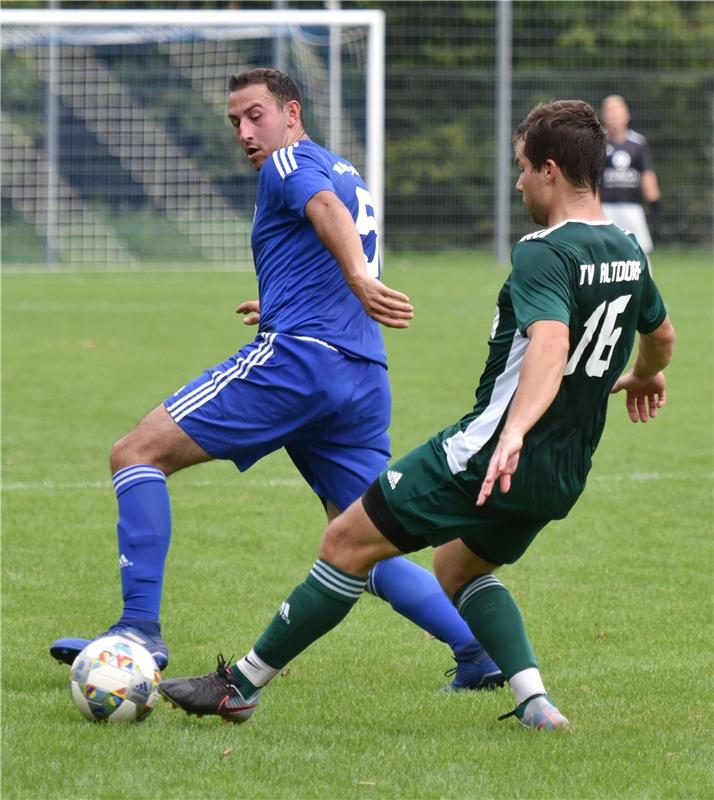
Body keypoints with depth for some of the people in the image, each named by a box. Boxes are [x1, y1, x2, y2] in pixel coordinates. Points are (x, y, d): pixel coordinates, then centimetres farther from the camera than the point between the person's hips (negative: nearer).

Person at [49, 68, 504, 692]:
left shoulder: (291, 162, 1)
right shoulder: (347, 175, 28)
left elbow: (327, 208, -22)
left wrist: (357, 277, -39)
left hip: (295, 358, -9)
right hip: (365, 378, 9)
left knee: (137, 454, -5)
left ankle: (141, 628, -15)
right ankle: (482, 653, -2)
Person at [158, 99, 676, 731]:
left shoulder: (543, 256, -18)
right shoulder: (628, 253, 9)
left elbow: (549, 347, -36)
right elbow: (661, 334, 28)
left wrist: (513, 433, -49)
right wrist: (645, 376, 51)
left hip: (488, 454, -9)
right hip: (565, 476, 9)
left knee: (347, 543, 0)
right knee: (461, 570, 29)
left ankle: (241, 685, 5)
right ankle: (535, 704, 9)